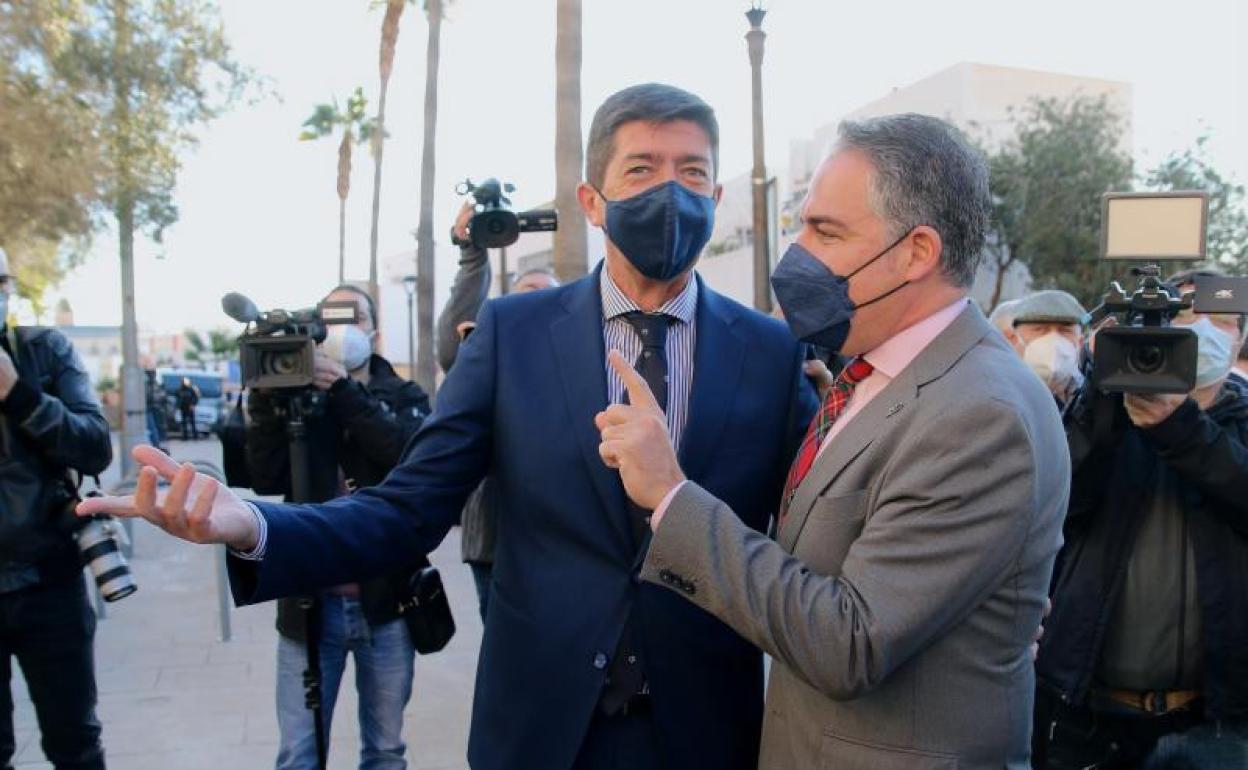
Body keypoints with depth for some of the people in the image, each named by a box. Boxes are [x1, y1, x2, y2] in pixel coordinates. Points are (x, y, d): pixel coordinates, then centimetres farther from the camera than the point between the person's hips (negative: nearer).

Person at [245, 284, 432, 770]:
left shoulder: (404, 398, 6)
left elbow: (411, 454, -15)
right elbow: (265, 479, -7)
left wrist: (341, 389, -19)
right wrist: (266, 398, -17)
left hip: (385, 598, 0)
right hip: (312, 601, 0)